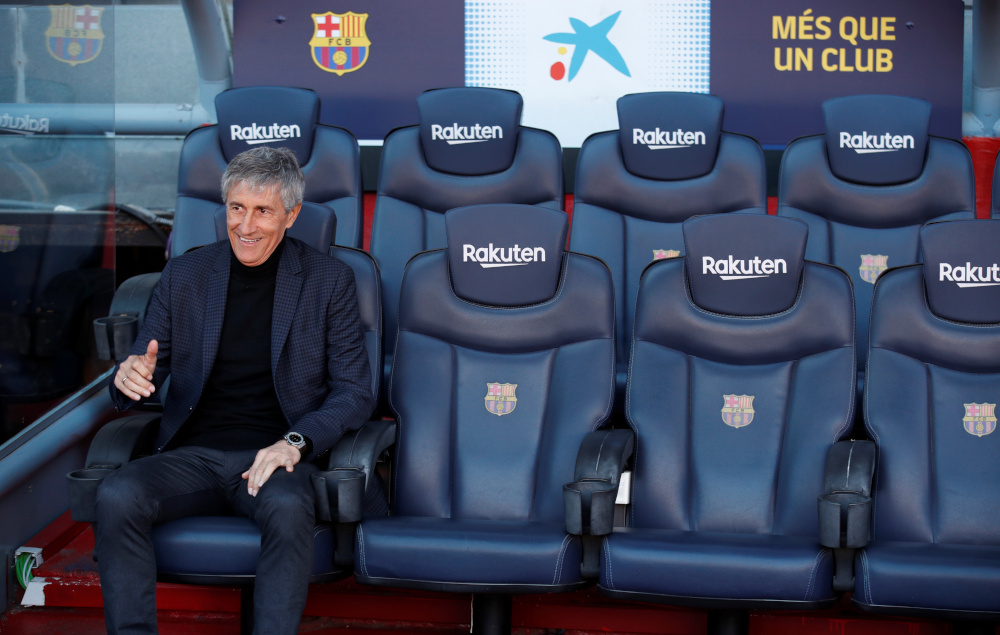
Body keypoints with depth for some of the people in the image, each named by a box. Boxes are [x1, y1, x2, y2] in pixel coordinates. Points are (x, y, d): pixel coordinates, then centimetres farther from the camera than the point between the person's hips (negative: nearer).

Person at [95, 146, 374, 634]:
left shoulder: (329, 280, 6)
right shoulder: (183, 275, 12)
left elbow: (355, 393, 4)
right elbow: (145, 368, 15)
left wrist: (296, 441, -14)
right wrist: (129, 378, -12)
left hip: (272, 458, -2)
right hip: (192, 455, 2)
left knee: (289, 508, -38)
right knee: (116, 497, -29)